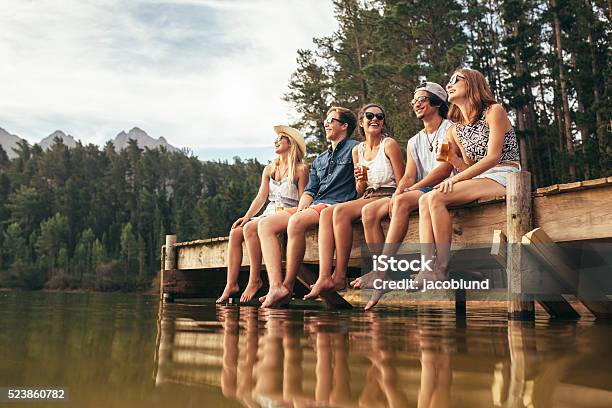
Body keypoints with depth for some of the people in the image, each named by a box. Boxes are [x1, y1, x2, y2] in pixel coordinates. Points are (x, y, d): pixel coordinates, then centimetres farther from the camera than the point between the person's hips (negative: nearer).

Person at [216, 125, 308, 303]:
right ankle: (231, 284, -20)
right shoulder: (269, 169, 19)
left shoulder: (301, 169, 0)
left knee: (250, 228, -30)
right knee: (235, 232, -17)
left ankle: (254, 280, -24)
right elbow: (260, 198, 12)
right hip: (268, 214, 7)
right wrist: (246, 217, -3)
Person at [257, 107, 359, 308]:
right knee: (265, 225, -12)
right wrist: (300, 208, 0)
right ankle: (276, 286, -27)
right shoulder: (320, 160, 30)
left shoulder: (354, 148, 7)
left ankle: (288, 285, -27)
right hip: (313, 206, 8)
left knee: (296, 222, -36)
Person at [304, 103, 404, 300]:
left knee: (341, 211, -29)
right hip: (366, 199, 6)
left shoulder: (389, 145, -1)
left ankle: (340, 276, -26)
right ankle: (324, 276, -33)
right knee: (326, 213, -20)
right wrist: (360, 181, -3)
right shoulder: (357, 150, 16)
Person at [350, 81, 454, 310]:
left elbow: (445, 169, -11)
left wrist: (411, 189, -16)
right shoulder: (414, 142, 26)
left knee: (402, 202, -36)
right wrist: (398, 192, -11)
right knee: (369, 211, -15)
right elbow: (409, 175, 12)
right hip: (420, 194, 7)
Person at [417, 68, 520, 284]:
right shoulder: (456, 129, 18)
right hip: (479, 180, 7)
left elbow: (493, 157, -13)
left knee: (436, 197, -26)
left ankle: (442, 270, -22)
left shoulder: (494, 111, -3)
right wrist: (451, 157, -4)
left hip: (503, 177, -7)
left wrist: (456, 179, -19)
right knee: (425, 200, -16)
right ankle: (427, 269, -28)